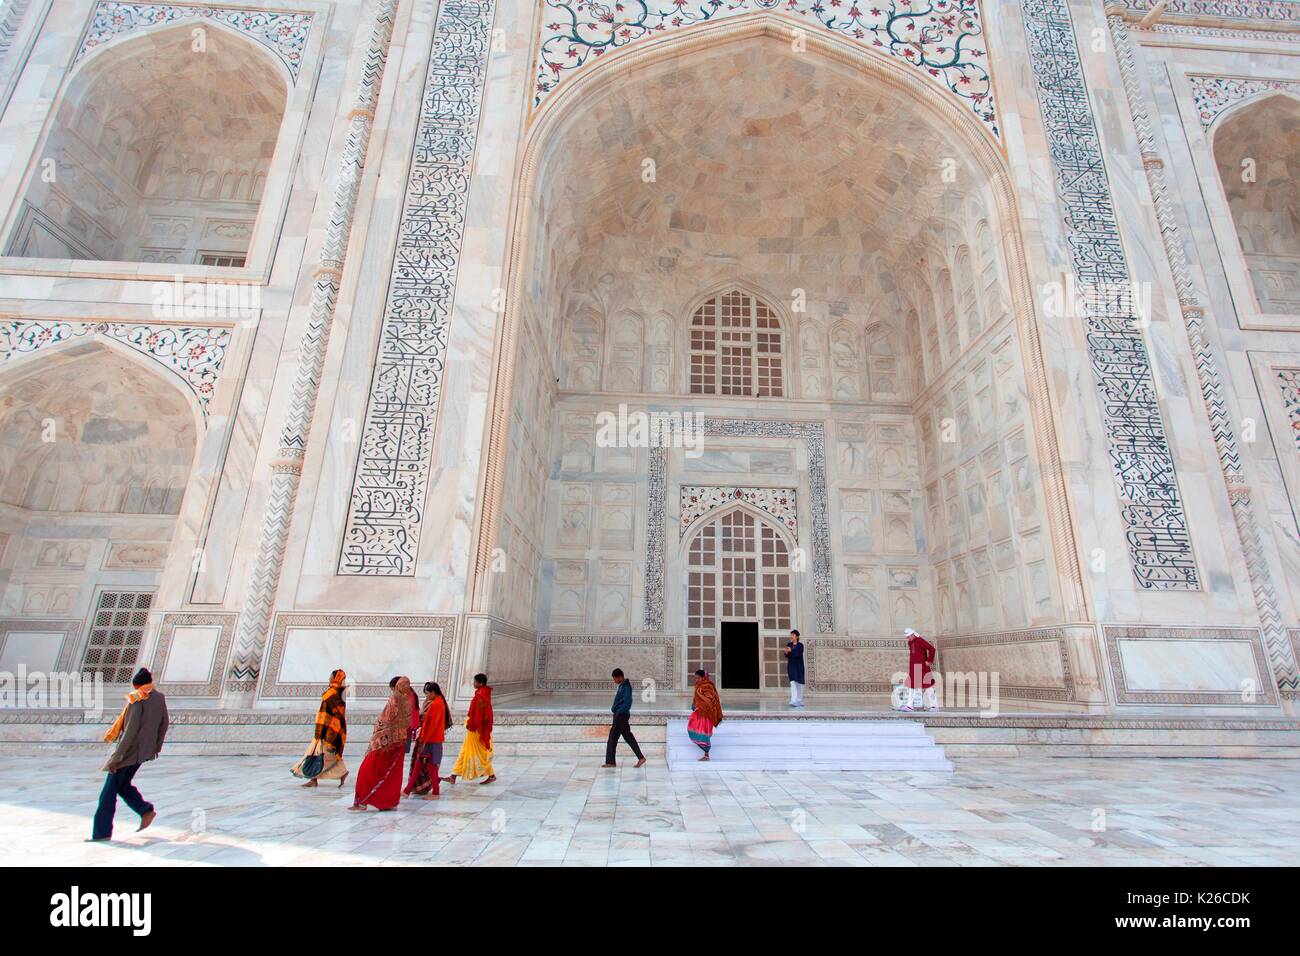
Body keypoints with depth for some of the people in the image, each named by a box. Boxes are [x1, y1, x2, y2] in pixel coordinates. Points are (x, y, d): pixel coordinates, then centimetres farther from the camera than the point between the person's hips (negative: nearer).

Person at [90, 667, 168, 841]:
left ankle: (101, 832, 10)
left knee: (109, 791, 5)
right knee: (123, 785, 22)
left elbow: (131, 730, -21)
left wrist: (117, 757, -17)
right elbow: (164, 724, 12)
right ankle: (146, 810, 12)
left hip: (129, 750, -7)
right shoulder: (160, 698, 6)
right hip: (144, 752, 7)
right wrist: (157, 746, 23)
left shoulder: (138, 701, -16)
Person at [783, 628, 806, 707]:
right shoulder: (789, 645, 6)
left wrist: (791, 651, -28)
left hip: (798, 666, -1)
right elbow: (787, 656, 3)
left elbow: (799, 654, -18)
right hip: (791, 666, 1)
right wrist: (786, 652, -19)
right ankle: (794, 701, -15)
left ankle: (800, 701, 22)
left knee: (799, 684, 8)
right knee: (793, 683, -10)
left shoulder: (800, 645, -3)